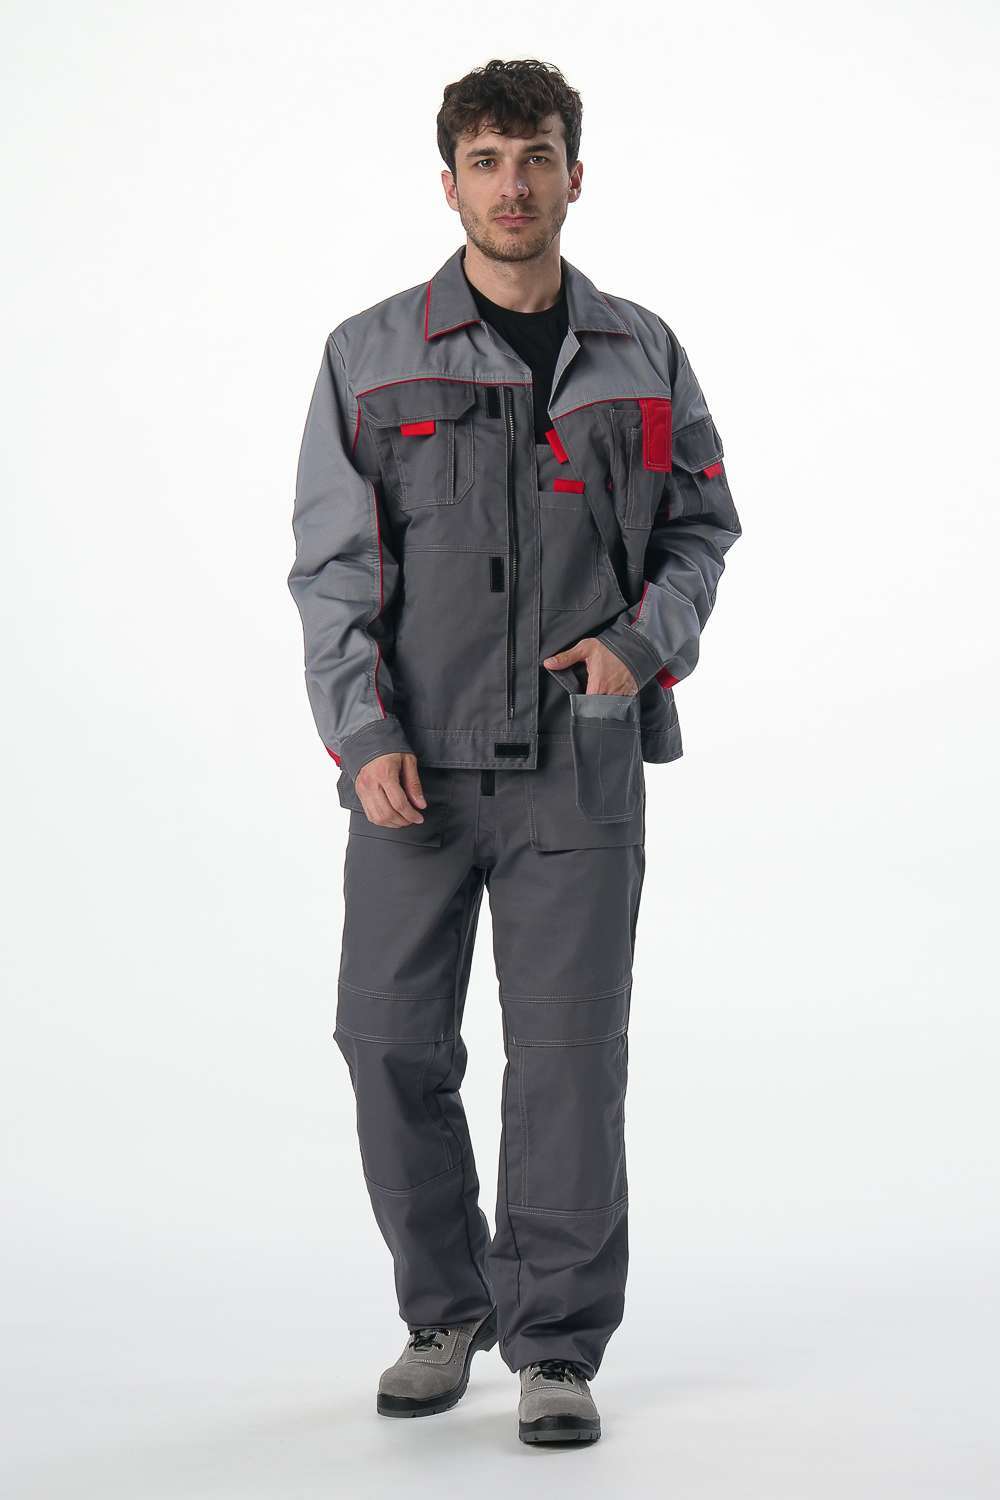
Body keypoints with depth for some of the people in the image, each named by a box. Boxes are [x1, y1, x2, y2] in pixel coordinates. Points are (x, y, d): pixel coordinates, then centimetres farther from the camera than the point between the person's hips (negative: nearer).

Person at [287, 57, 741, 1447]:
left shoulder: (641, 355, 9)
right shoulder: (370, 356, 5)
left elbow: (702, 525, 14)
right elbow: (331, 565, 2)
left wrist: (644, 643, -6)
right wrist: (364, 738, -8)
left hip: (580, 762, 0)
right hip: (416, 762, 0)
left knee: (570, 1051, -1)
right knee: (393, 1039, 3)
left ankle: (557, 1345, 12)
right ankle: (444, 1314, 24)